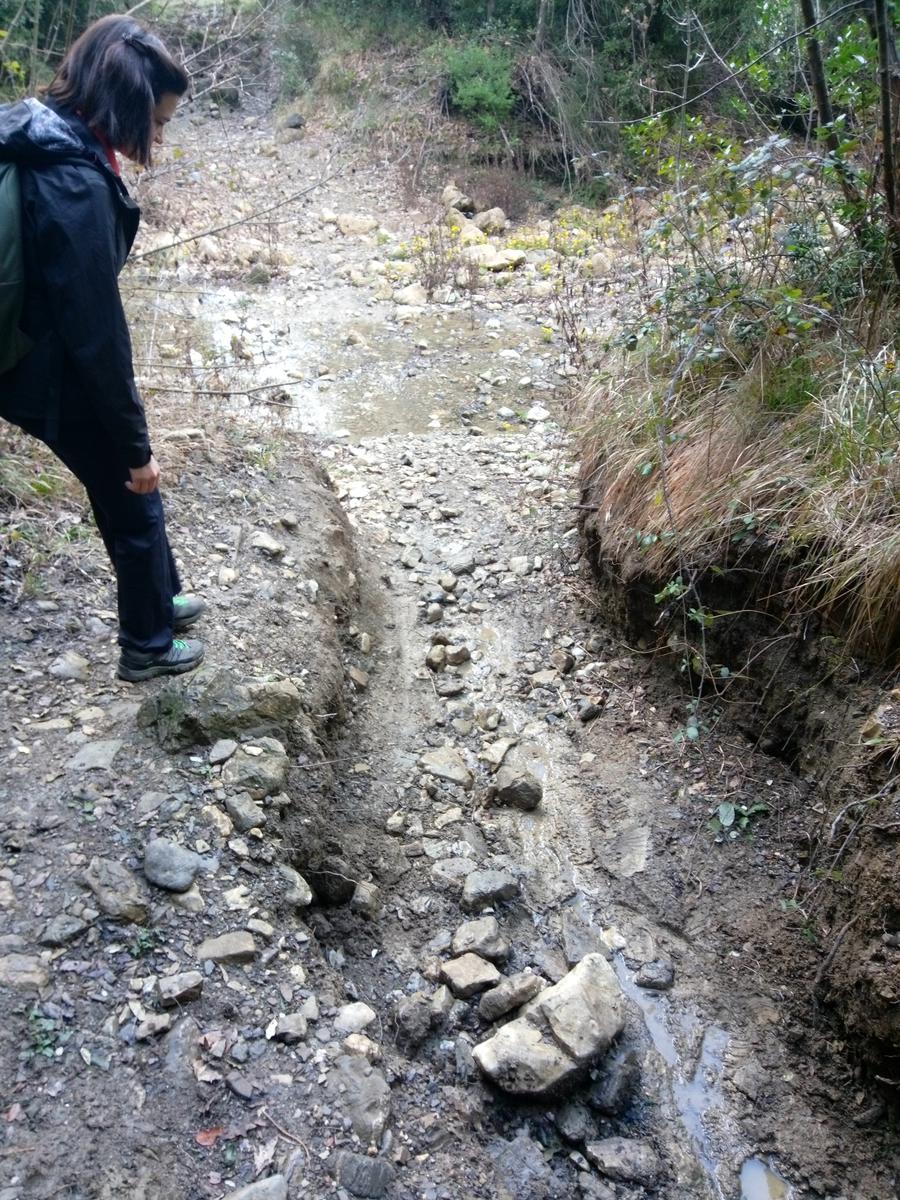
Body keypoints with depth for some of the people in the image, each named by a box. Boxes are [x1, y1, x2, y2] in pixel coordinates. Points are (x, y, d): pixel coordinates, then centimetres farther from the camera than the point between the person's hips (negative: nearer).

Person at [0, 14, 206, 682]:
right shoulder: (75, 187, -28)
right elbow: (96, 332, -26)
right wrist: (135, 444, -18)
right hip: (60, 380, -9)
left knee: (126, 495, 23)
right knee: (133, 503, 9)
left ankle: (160, 600, 44)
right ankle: (147, 647, 28)